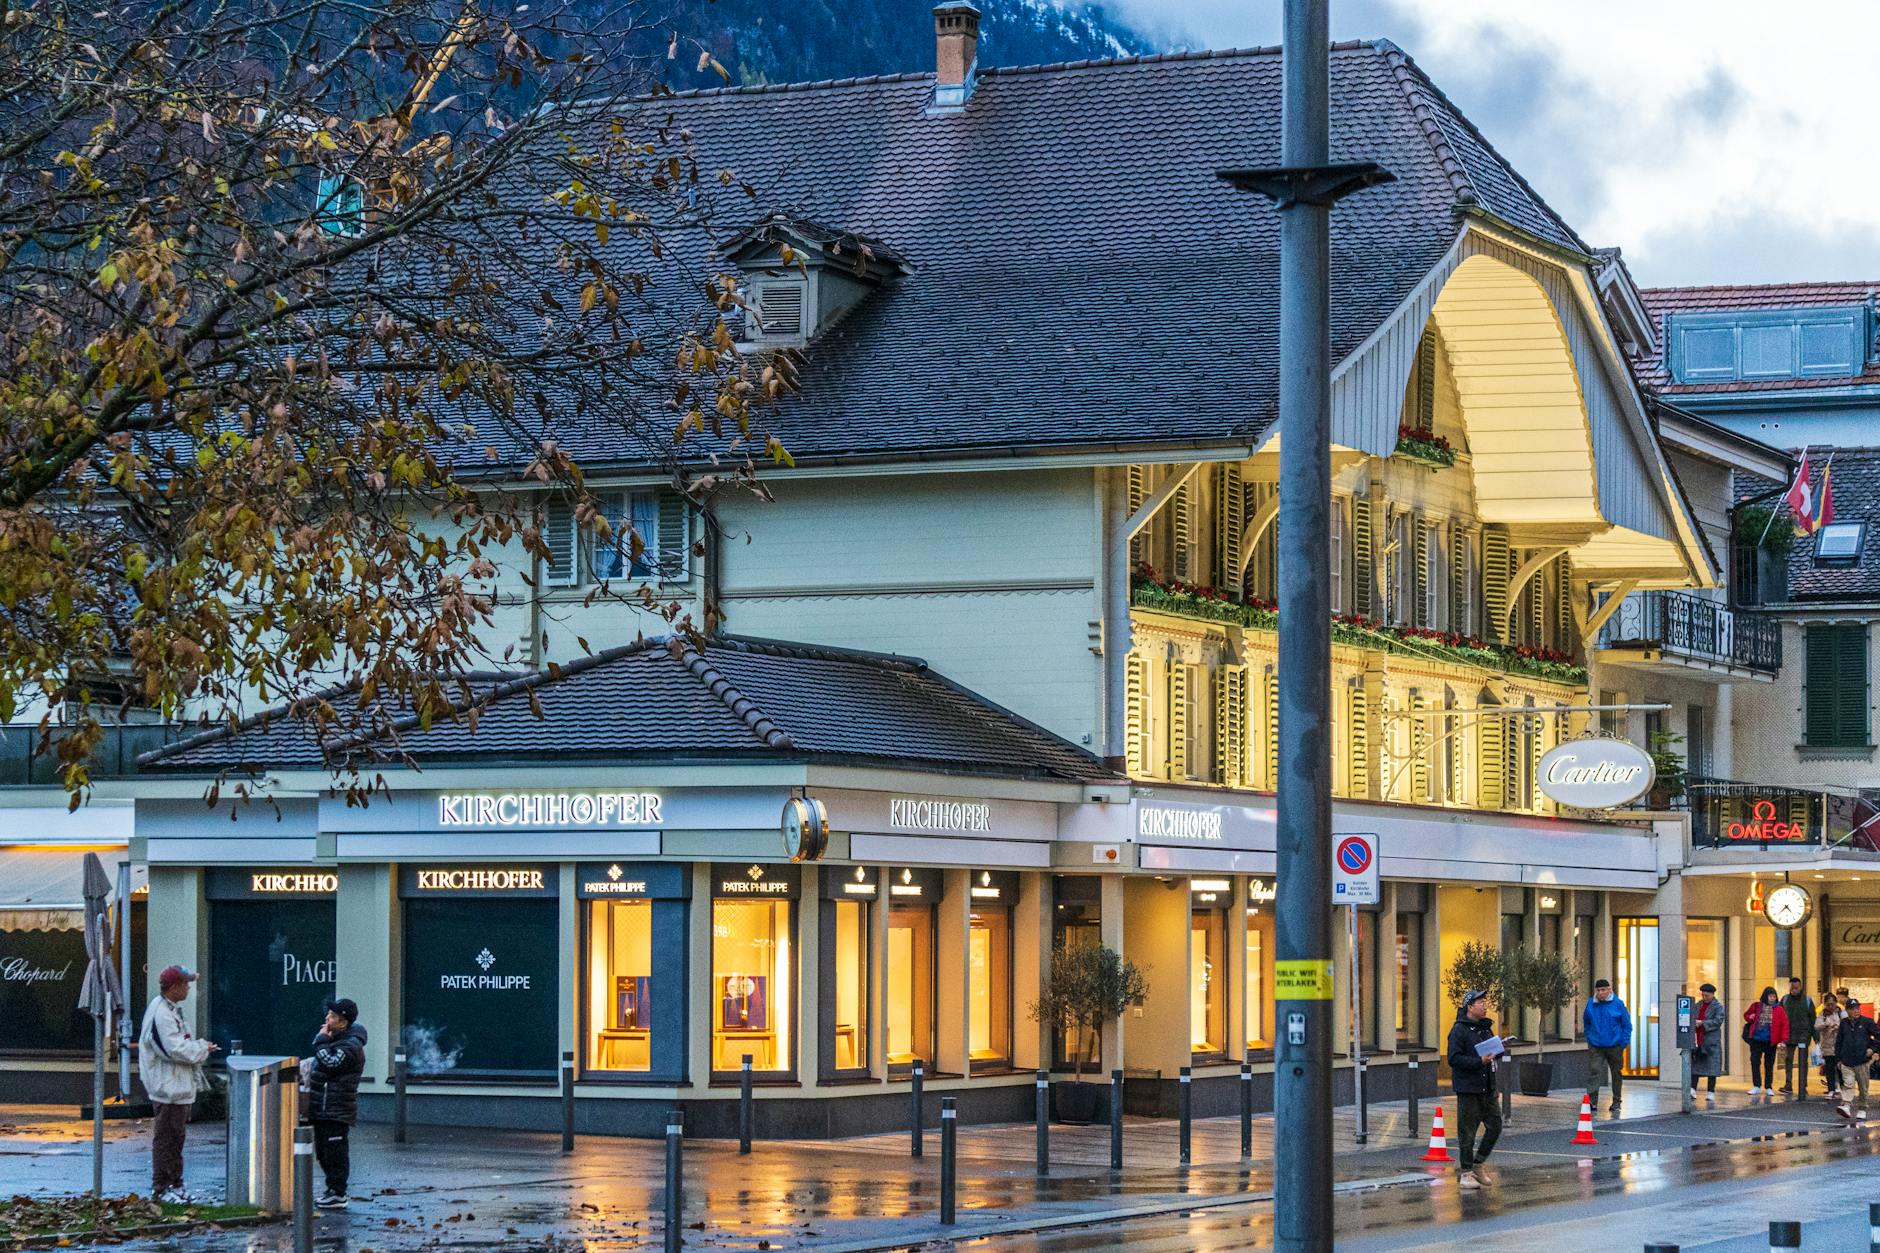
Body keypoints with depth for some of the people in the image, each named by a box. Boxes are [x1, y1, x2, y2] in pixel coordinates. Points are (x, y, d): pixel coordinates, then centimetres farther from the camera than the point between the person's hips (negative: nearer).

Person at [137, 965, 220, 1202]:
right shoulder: (161, 1013, -19)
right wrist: (202, 1048, -11)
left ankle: (174, 1184, 22)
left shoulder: (171, 1010, 15)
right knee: (166, 1138, -5)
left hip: (179, 1088, 11)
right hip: (168, 1088, -11)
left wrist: (201, 1049, 6)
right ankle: (161, 1187, -1)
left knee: (176, 1137, 15)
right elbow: (175, 1049, -24)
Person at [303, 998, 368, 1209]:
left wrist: (321, 1040, -15)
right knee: (323, 1152, 15)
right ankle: (334, 1190, 24)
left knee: (335, 1152, -5)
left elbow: (330, 1063, -26)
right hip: (321, 1109, 10)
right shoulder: (334, 1039, 18)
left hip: (337, 1111, -10)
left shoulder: (351, 1045, -14)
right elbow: (318, 1061, 30)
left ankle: (338, 1194, 0)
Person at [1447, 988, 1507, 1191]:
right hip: (1468, 1089, -8)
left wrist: (1499, 1052, 2)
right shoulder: (1459, 1030, -11)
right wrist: (1479, 1061, -24)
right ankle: (1466, 1173, 8)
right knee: (1468, 1132, -2)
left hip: (1487, 1088, 8)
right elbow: (1454, 1059, -18)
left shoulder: (1485, 1027, 13)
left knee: (1495, 1126, 7)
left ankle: (1477, 1165, 22)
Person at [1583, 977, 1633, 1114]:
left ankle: (1616, 1102, 21)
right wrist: (1589, 1038, 6)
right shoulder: (1591, 1005, 2)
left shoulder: (1618, 1004, -5)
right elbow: (1586, 1024, 16)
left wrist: (1623, 1043, -6)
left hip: (1614, 1046, -1)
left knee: (1616, 1074, 10)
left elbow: (1627, 1025, -1)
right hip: (1595, 1046, 1)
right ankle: (1592, 1100, -18)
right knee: (1593, 1071, -14)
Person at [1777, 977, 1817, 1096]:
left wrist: (1815, 1036, -3)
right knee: (1788, 1060, 1)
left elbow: (1813, 1019, 3)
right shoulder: (1785, 999, 7)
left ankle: (1803, 1087, 0)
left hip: (1803, 1034, -2)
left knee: (1802, 1062, -2)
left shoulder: (1807, 1000, 2)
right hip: (1789, 1034, 2)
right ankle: (1788, 1087, 5)